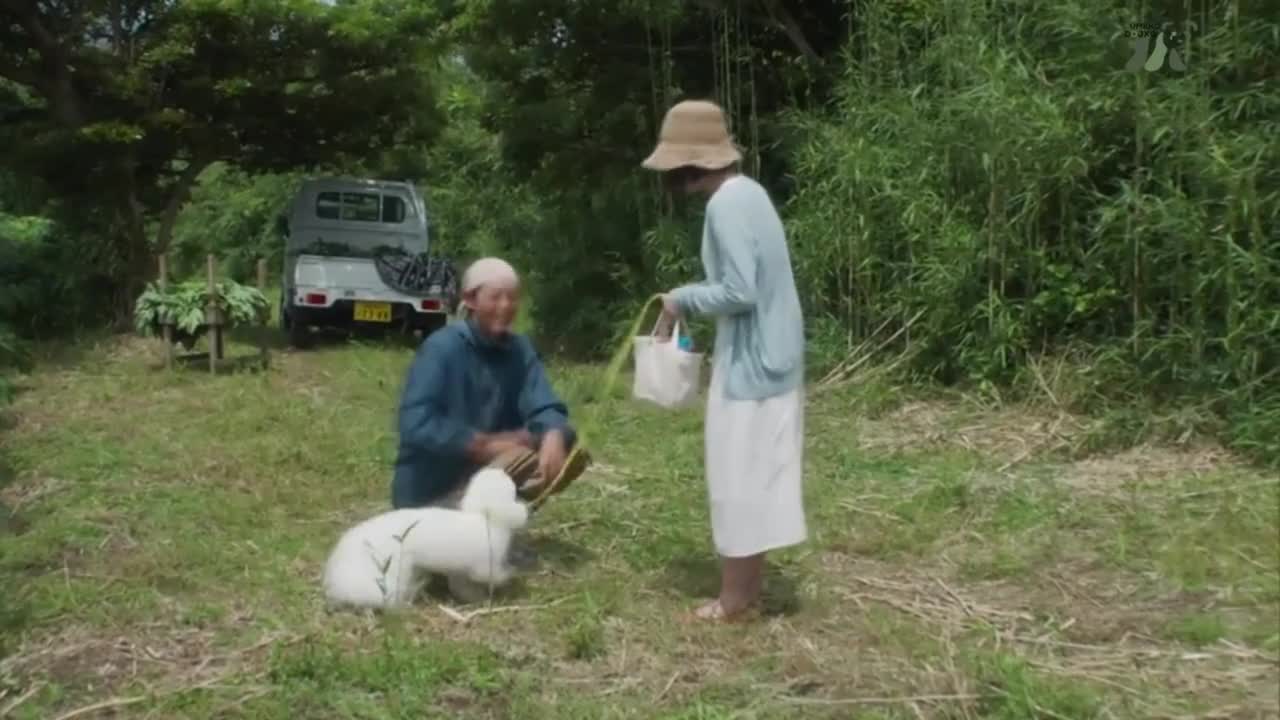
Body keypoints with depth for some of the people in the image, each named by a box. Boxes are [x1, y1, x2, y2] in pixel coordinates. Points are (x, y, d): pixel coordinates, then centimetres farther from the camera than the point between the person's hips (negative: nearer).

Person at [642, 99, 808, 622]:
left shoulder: (726, 205, -19)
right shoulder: (745, 192, 10)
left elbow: (740, 292, -24)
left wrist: (682, 299, -10)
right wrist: (693, 301, 11)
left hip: (751, 361, -10)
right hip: (768, 353, 10)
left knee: (737, 474, 1)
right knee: (754, 471, 16)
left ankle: (735, 597, 12)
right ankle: (749, 580, 28)